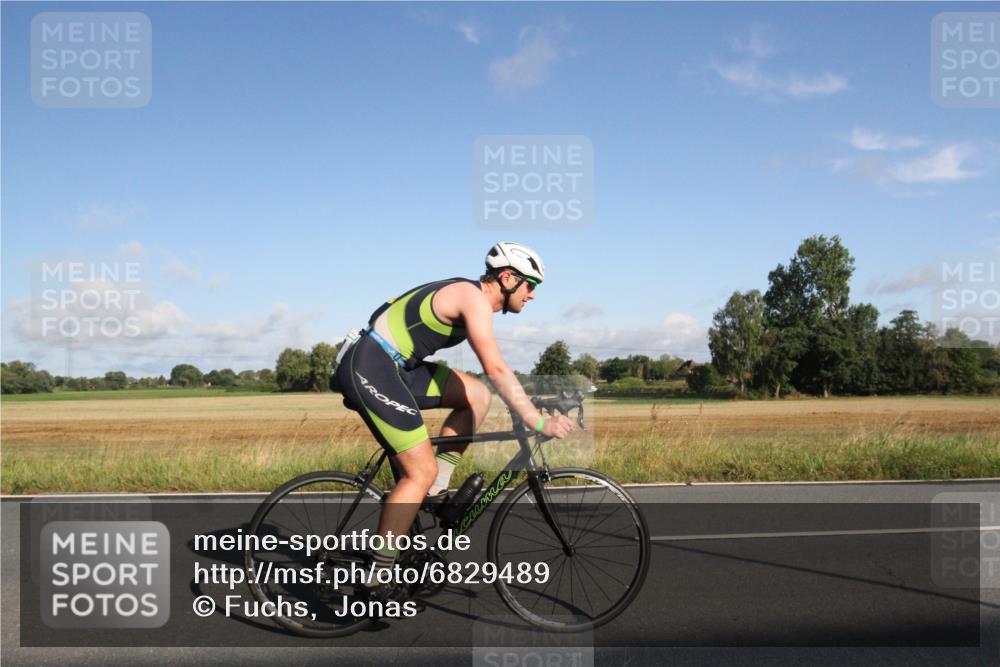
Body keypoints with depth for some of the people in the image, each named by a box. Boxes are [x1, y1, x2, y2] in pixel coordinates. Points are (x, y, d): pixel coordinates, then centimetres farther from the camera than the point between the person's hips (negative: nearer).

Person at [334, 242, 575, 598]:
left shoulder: (467, 294, 17)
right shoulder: (474, 298, -13)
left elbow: (494, 372, 26)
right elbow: (496, 370, -21)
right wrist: (540, 423, -20)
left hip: (391, 366, 9)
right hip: (369, 369, -9)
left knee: (476, 395, 7)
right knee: (421, 471, -8)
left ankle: (434, 492, 10)